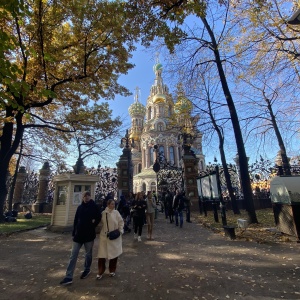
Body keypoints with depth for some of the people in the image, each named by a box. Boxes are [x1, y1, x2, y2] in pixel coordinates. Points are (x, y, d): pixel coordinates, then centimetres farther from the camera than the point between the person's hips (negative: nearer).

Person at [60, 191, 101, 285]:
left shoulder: (94, 207, -7)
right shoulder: (80, 207, 6)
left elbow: (98, 218, -1)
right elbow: (76, 220, 10)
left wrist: (93, 225, -9)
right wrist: (74, 233, 7)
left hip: (89, 235, -3)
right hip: (79, 234, 3)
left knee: (88, 254, 14)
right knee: (73, 255, 2)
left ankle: (87, 269, 36)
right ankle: (68, 277, 11)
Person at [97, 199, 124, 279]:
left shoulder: (116, 212, -7)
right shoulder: (103, 213, -4)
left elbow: (121, 222, -3)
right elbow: (101, 222, 6)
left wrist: (120, 231, -10)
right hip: (104, 236, 0)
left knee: (114, 254, 12)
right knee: (102, 254, 3)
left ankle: (112, 270, 34)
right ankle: (100, 272, 25)